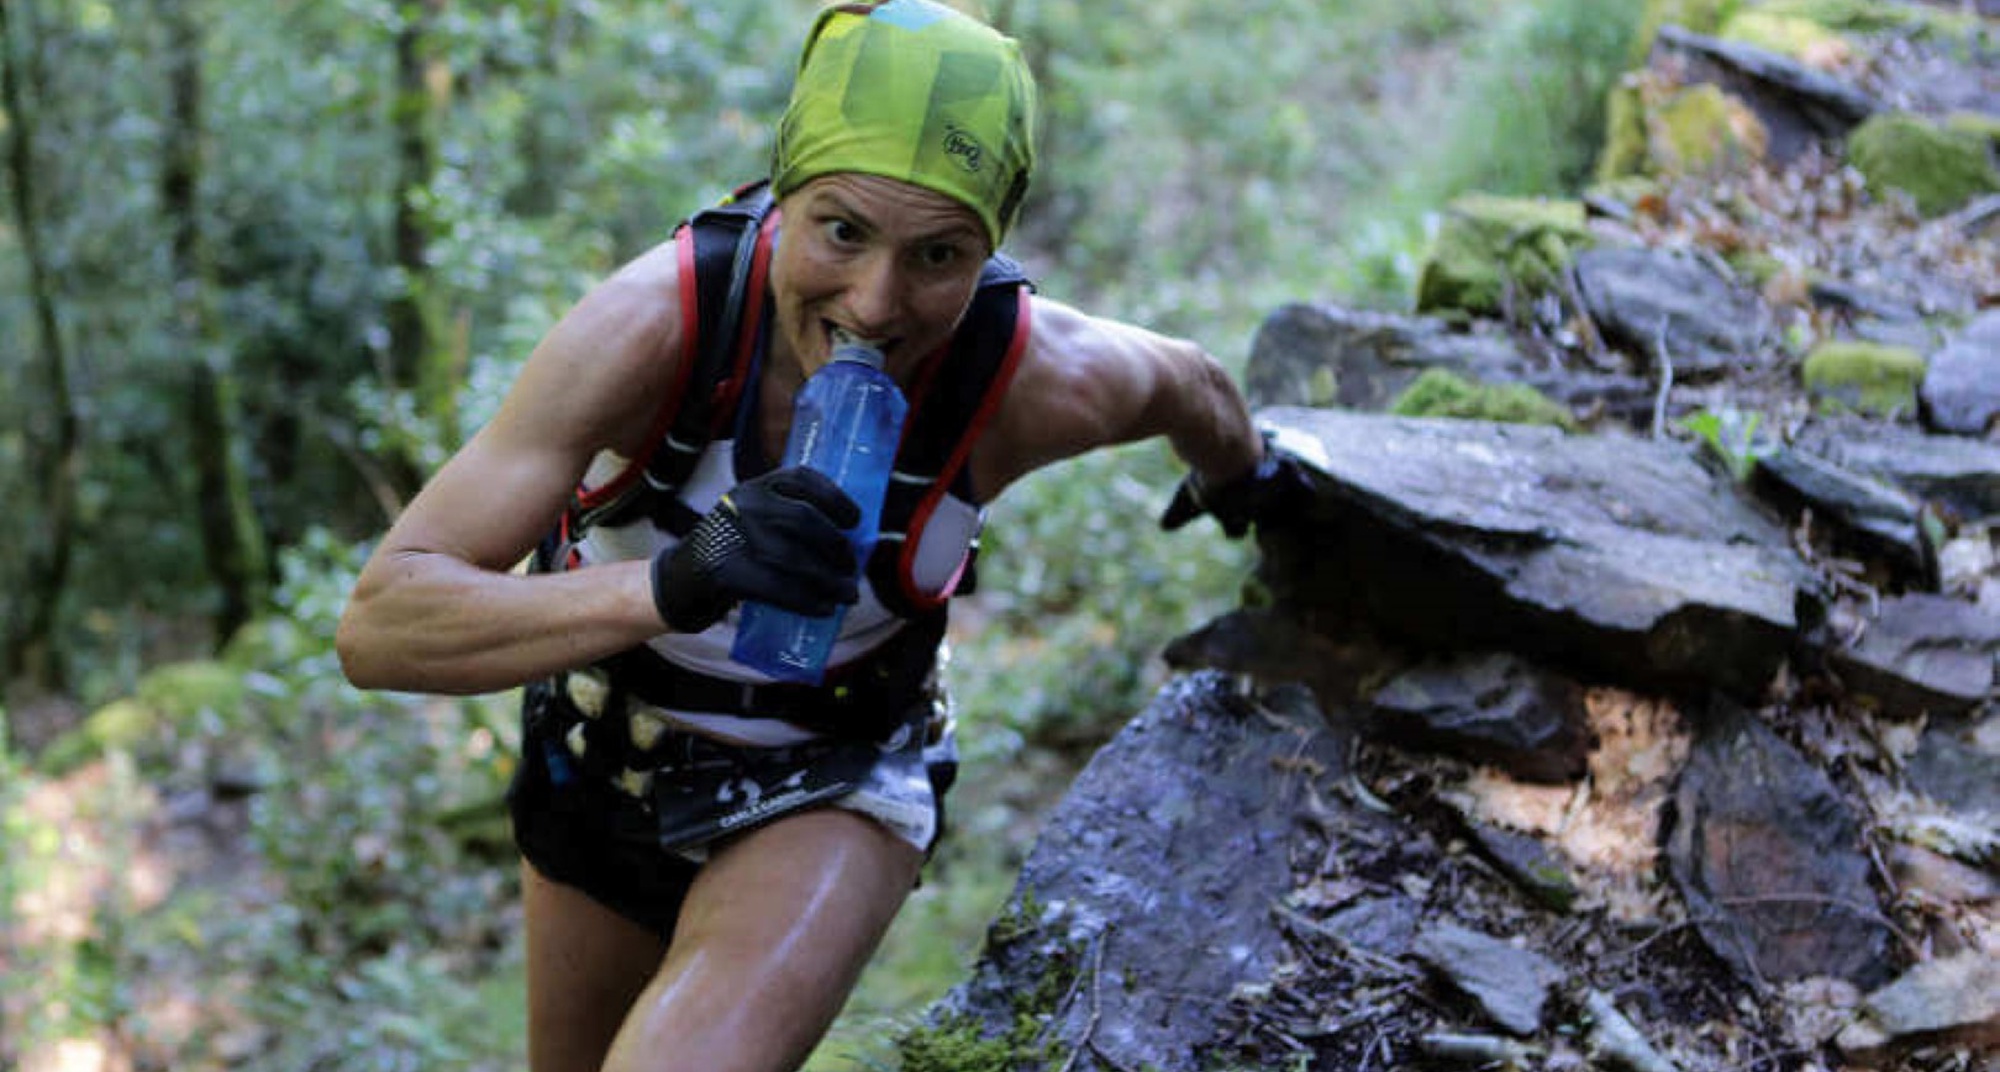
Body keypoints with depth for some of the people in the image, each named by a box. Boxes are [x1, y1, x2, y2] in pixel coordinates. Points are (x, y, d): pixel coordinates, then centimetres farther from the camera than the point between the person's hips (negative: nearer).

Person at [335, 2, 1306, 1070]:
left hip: (831, 790, -1)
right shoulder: (648, 325, -34)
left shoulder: (1043, 382, -29)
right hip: (599, 764, 1)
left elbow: (1182, 380, -2)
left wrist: (1236, 474, 21)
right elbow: (376, 627, -39)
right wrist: (669, 587, -54)